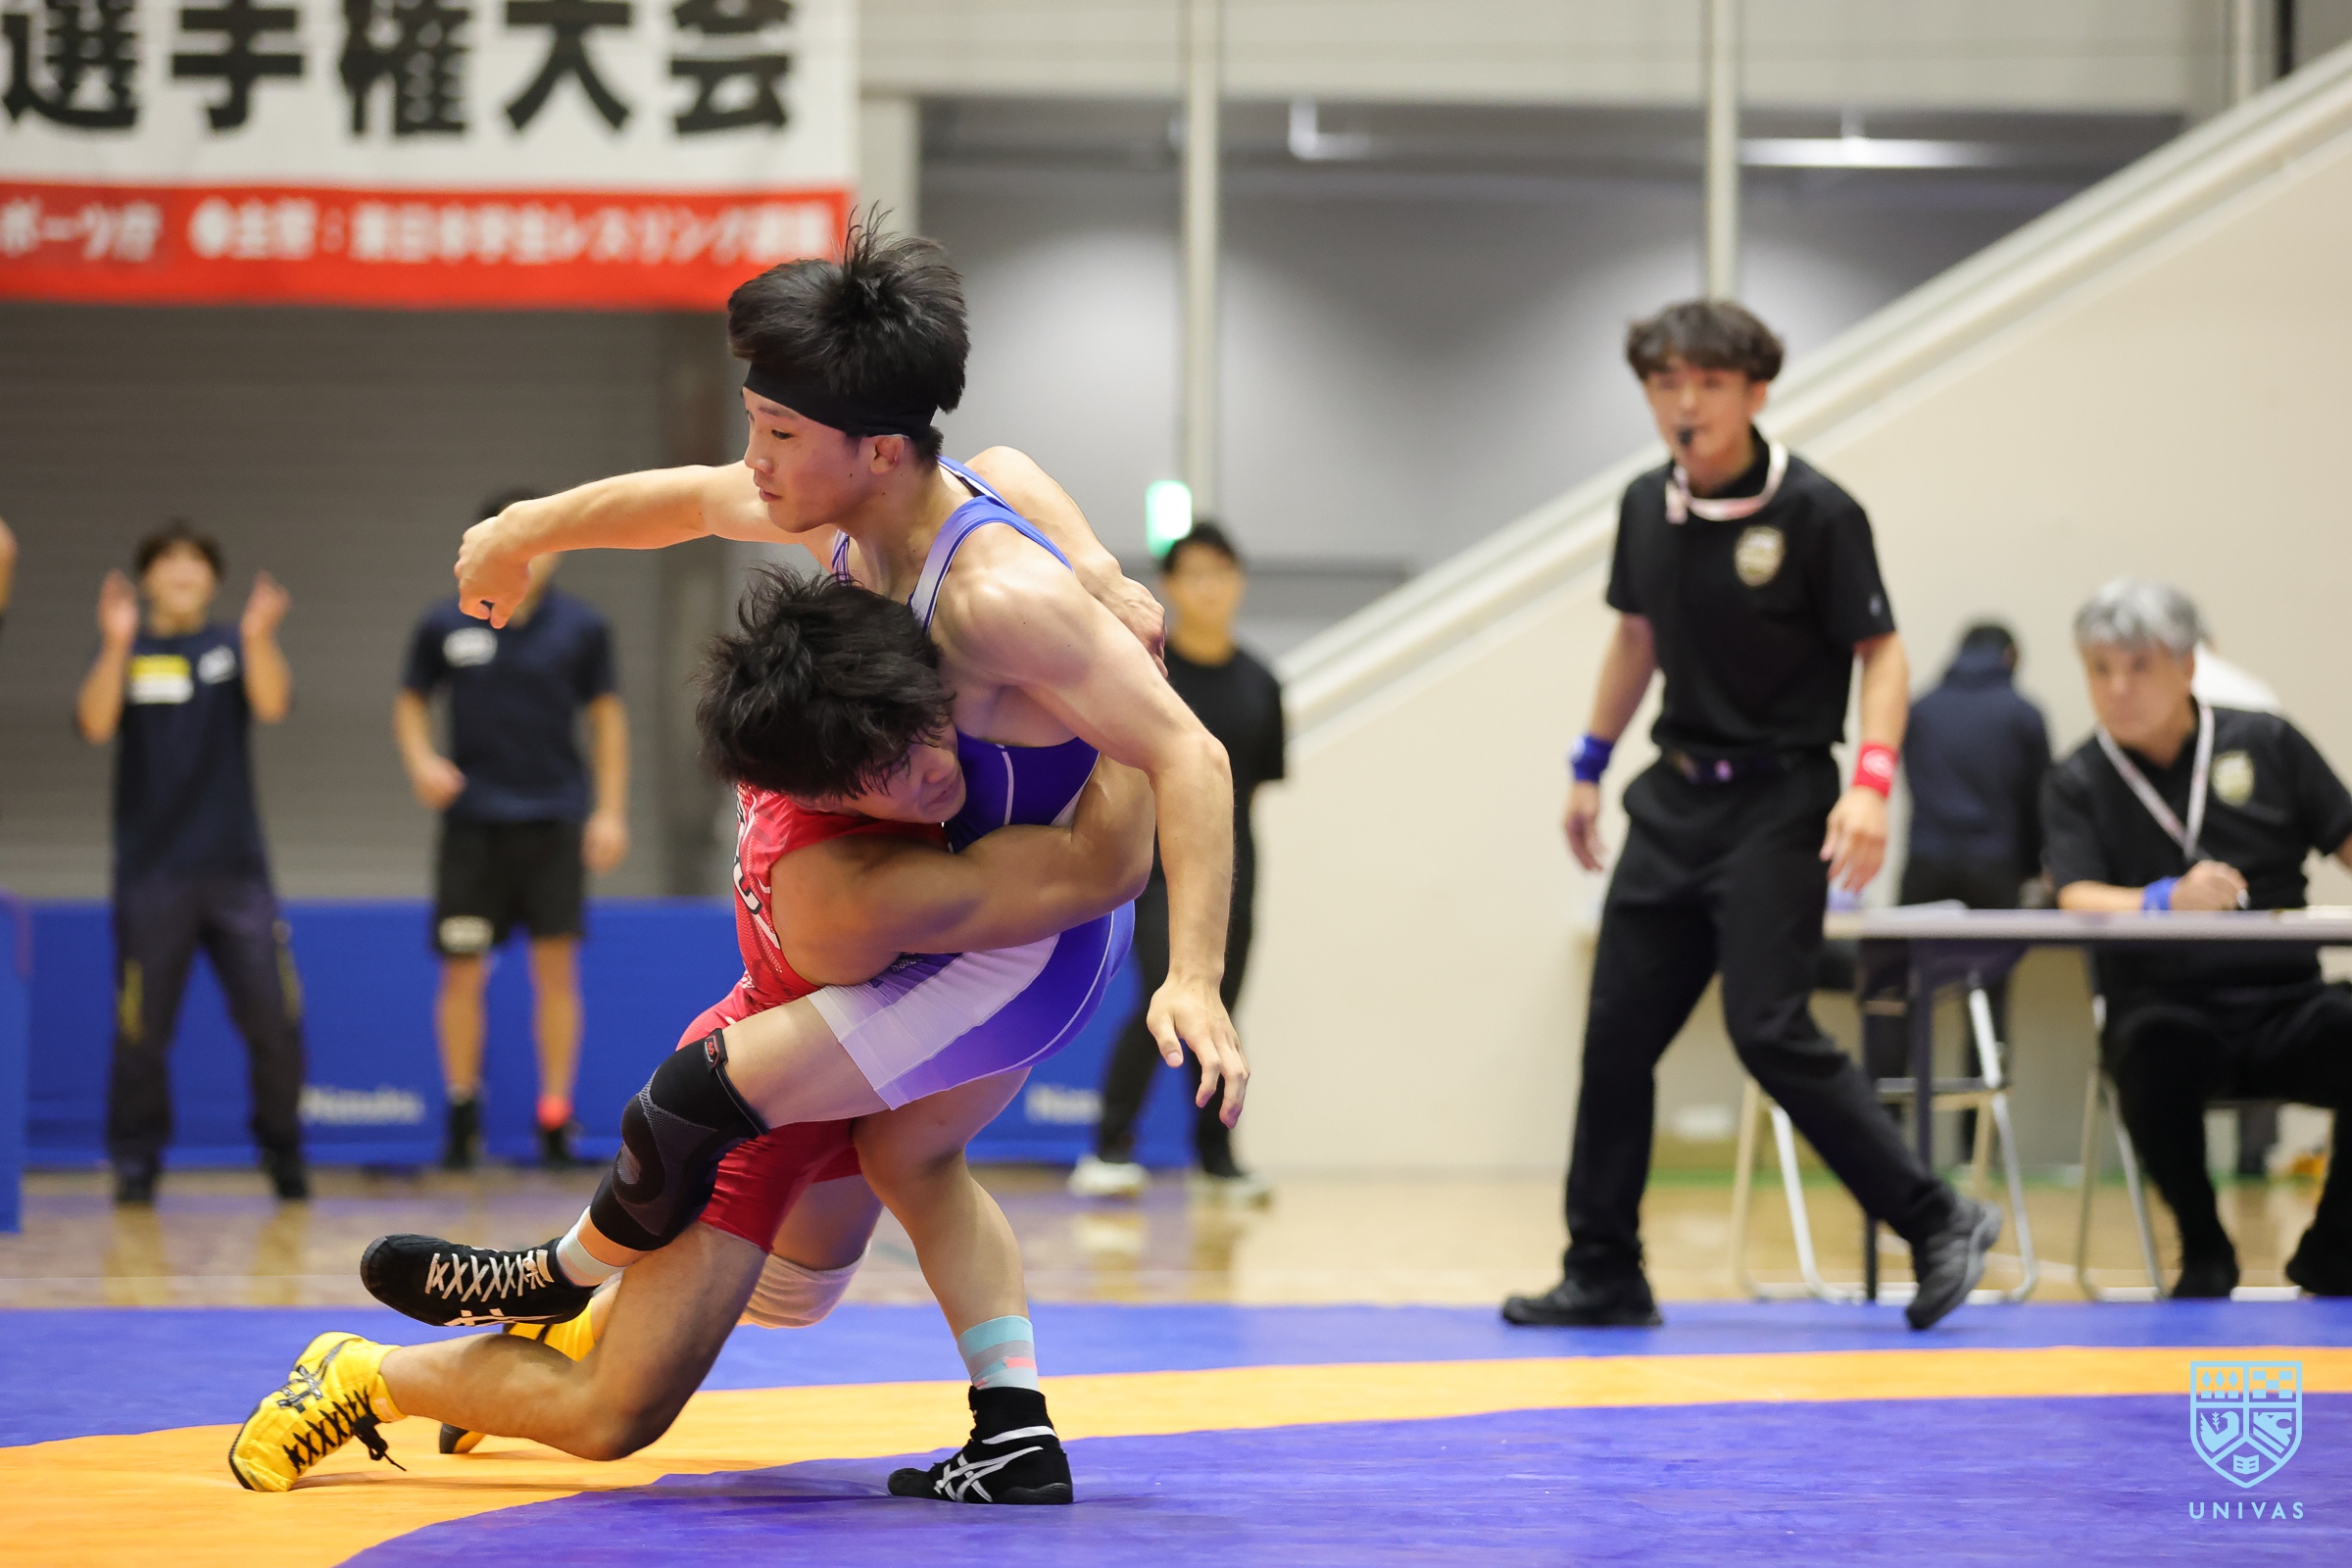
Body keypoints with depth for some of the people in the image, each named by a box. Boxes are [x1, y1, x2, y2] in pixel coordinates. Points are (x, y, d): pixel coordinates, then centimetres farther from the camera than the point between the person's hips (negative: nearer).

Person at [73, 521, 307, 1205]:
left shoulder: (234, 647, 7)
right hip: (151, 873, -1)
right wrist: (116, 647, -26)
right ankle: (135, 1160, 11)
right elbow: (95, 724, -11)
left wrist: (258, 639, -30)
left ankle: (281, 1148, 13)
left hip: (236, 867, 1)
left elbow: (271, 703, -12)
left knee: (275, 1018, -3)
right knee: (141, 1027, -1)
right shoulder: (126, 653, 5)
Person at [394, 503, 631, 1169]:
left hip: (554, 820, 0)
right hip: (472, 820, 0)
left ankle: (555, 1116, 2)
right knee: (462, 972, 0)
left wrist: (611, 810, 1)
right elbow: (410, 701, 11)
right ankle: (462, 1115, 13)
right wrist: (420, 760, -9)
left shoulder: (582, 627, 0)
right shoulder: (444, 626, -1)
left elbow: (607, 714, 7)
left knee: (556, 968, -4)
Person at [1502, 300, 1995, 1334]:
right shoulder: (1646, 507, 5)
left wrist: (1872, 780, -24)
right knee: (1617, 1032, 4)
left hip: (1778, 802, -6)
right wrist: (1590, 763, 24)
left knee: (1768, 1027, -16)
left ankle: (1937, 1223, -6)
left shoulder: (1816, 513, -13)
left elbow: (1880, 652, -11)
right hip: (1677, 795, 7)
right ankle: (1604, 1275, 15)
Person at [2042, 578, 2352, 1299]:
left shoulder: (2267, 745, 11)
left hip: (2282, 1003, 2)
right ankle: (2204, 1252, -12)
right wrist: (2170, 900, -30)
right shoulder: (2077, 785, 7)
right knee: (2152, 1051, -37)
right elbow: (2078, 897, -9)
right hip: (2164, 1005, -2)